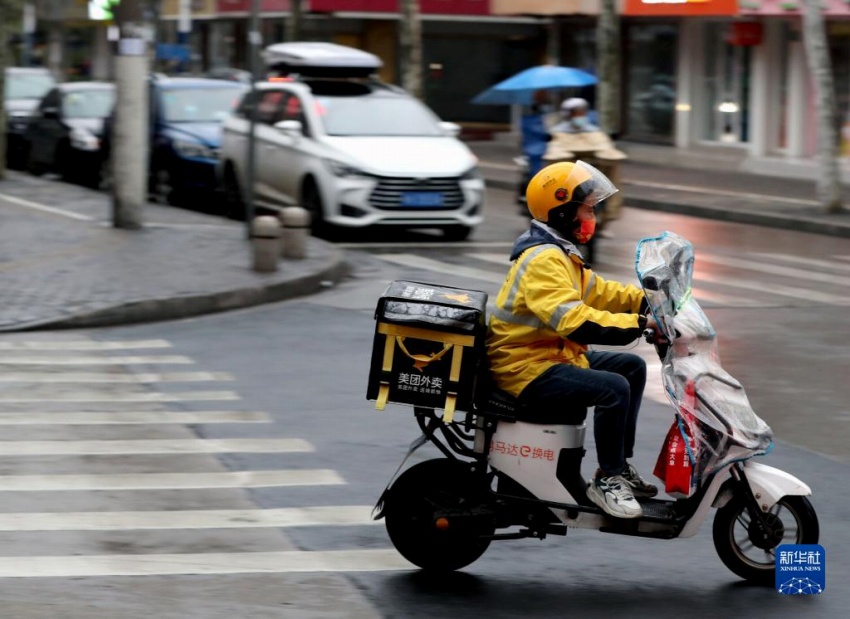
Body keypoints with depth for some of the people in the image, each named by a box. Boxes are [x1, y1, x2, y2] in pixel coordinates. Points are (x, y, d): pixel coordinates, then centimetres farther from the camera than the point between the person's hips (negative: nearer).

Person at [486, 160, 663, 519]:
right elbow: (574, 320, -33)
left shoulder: (560, 254, 15)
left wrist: (648, 302, 5)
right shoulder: (543, 260, -21)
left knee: (632, 367, 13)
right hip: (527, 369, -11)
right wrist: (639, 324, -36)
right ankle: (606, 480, -13)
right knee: (613, 388, -26)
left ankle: (622, 465, 15)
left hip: (554, 356, 11)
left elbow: (595, 290, 19)